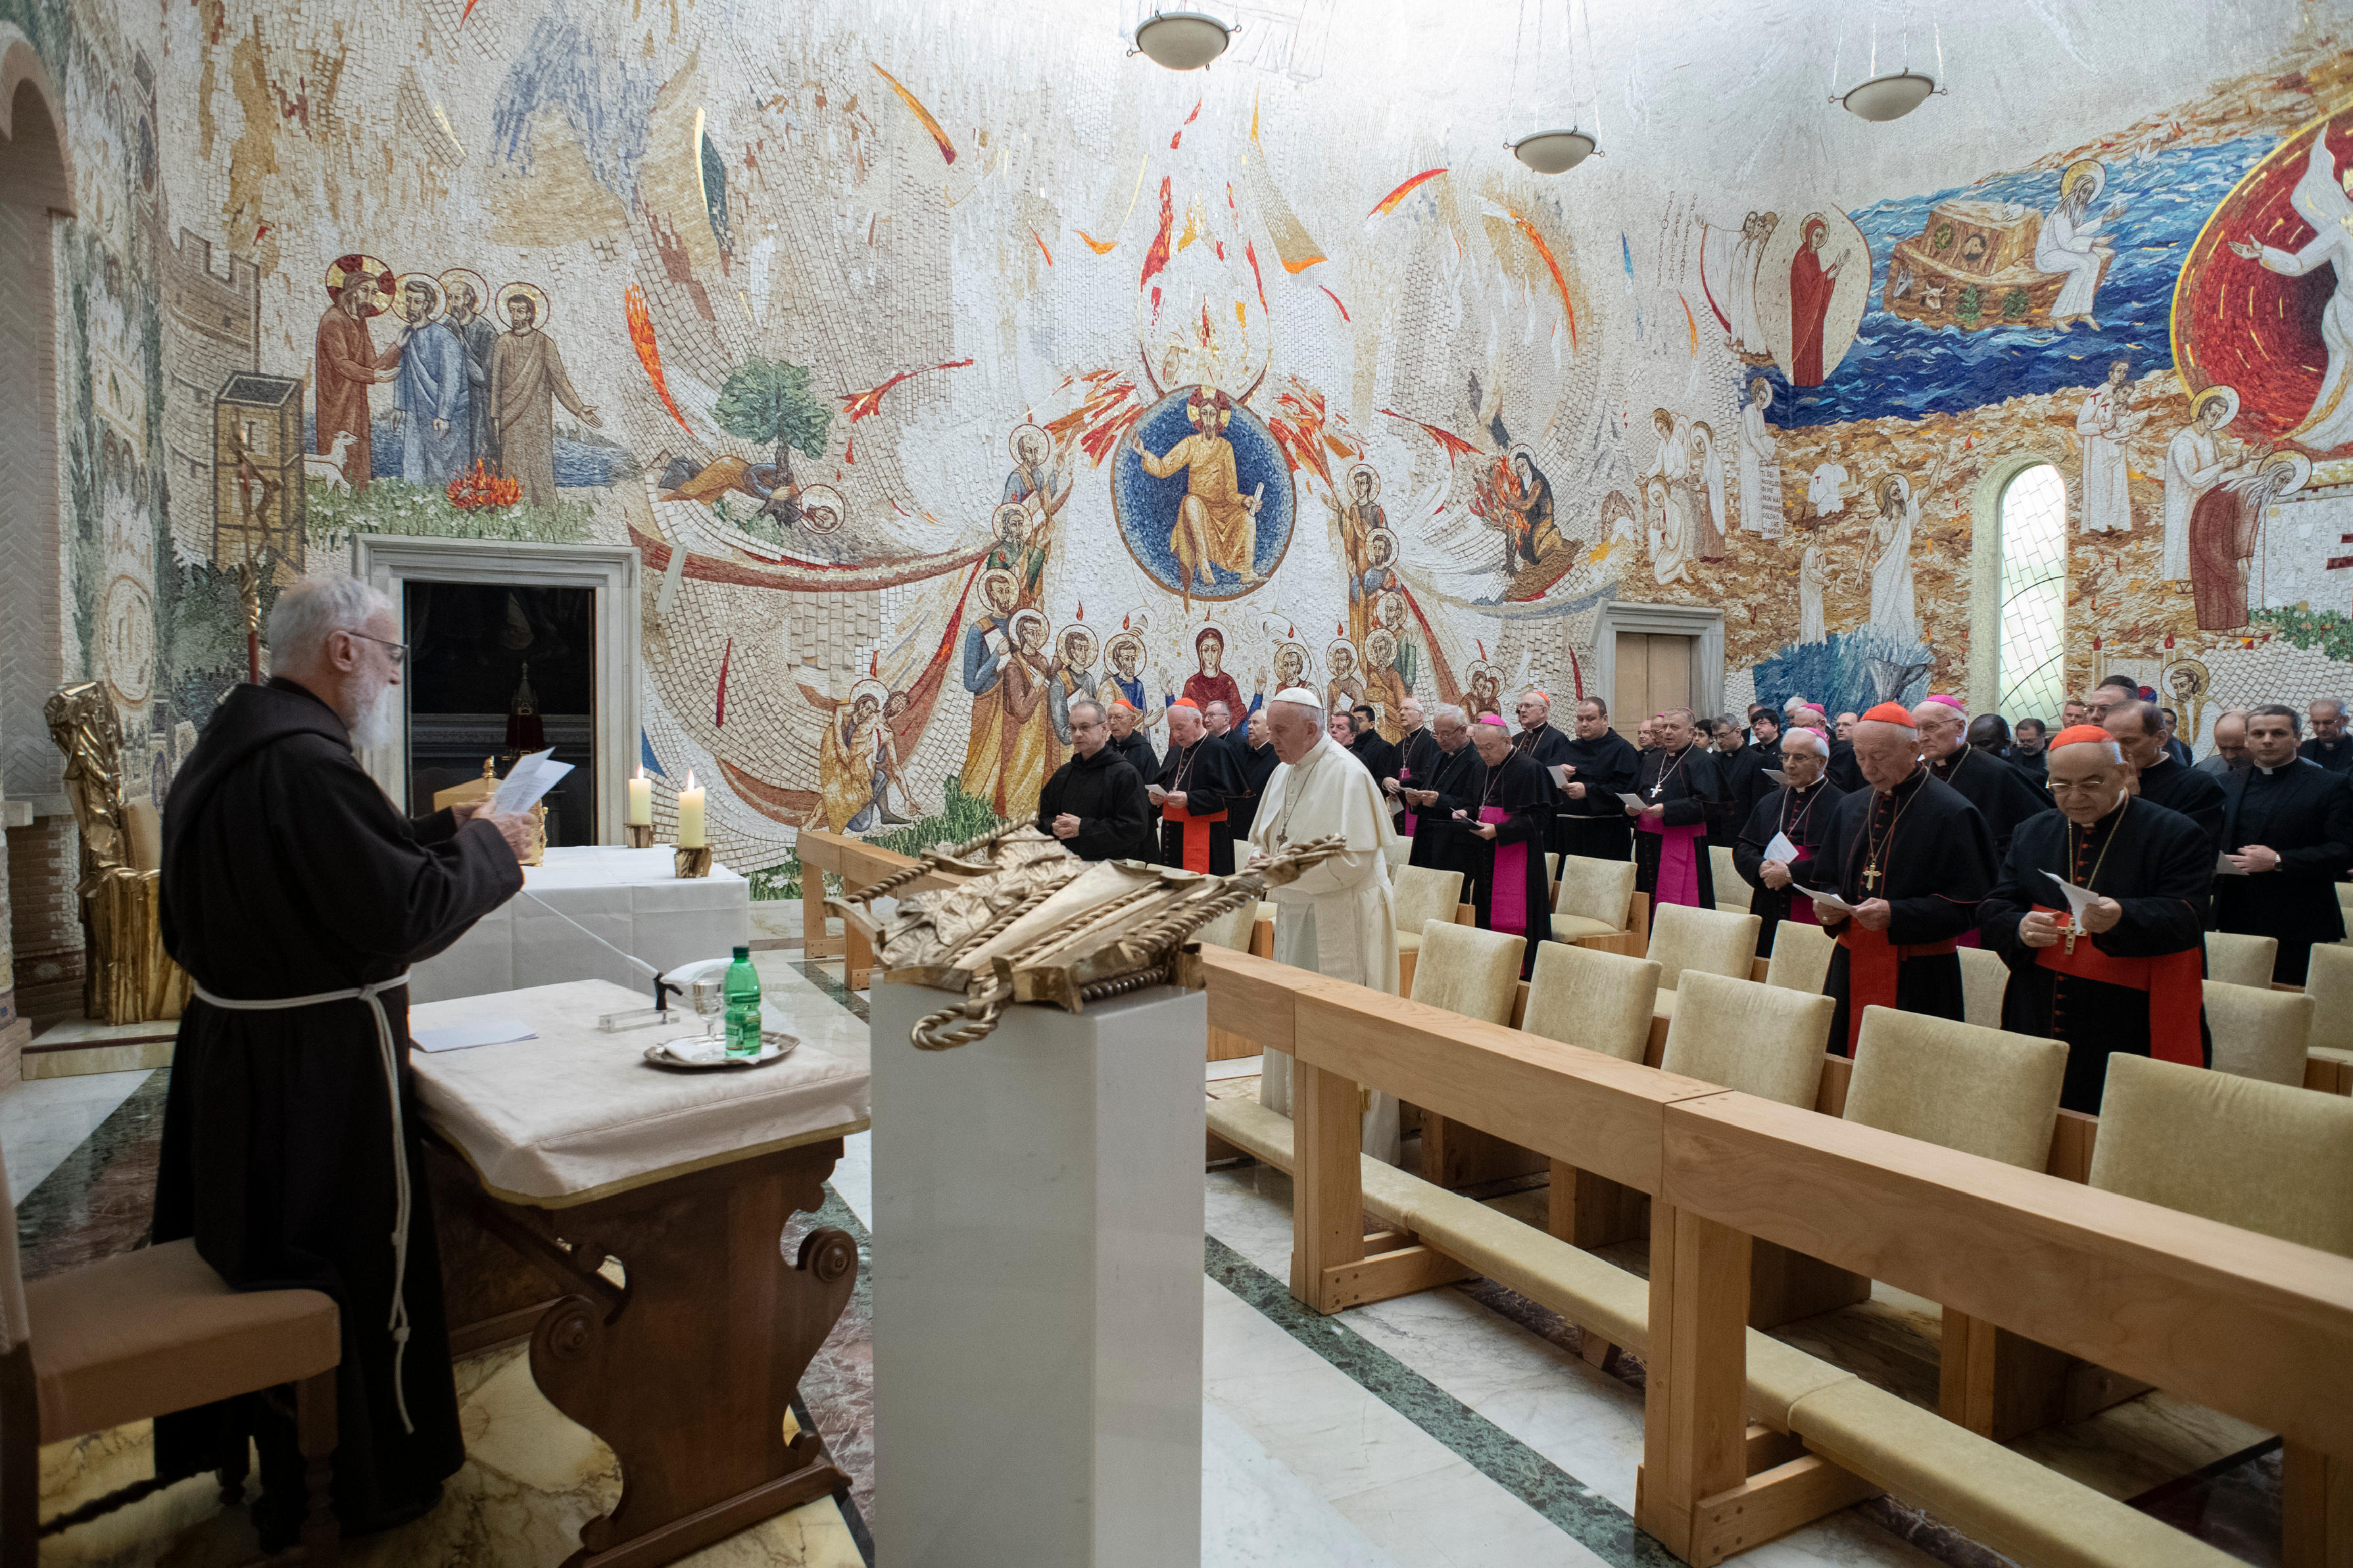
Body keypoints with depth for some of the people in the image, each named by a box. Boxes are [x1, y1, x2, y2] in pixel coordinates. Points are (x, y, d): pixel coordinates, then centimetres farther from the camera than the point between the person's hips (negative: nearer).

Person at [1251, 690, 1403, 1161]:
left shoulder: (1346, 775, -15)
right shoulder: (1285, 772, 10)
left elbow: (1352, 859, -20)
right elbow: (1264, 837, 20)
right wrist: (1261, 857, -3)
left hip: (1342, 922, -8)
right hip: (1295, 915, 8)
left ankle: (1358, 1147, 10)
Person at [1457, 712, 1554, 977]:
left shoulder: (1529, 768, -11)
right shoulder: (1488, 767, 13)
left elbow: (1539, 817, -15)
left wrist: (1498, 831, -24)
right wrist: (1467, 813, 4)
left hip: (1516, 858, -8)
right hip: (1487, 860, 8)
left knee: (1511, 925, -7)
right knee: (1488, 918, 9)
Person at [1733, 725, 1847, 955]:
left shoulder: (1839, 805, -4)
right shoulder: (1769, 803, 17)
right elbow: (1742, 849, 13)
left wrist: (1790, 874, -16)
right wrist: (1762, 867, -8)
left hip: (1814, 917, -5)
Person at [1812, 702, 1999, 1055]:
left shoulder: (1952, 813, -8)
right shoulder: (1851, 807, 12)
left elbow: (1972, 904, -11)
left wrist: (1895, 915, -22)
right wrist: (1829, 903, -4)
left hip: (1918, 979, -5)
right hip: (1851, 968, 6)